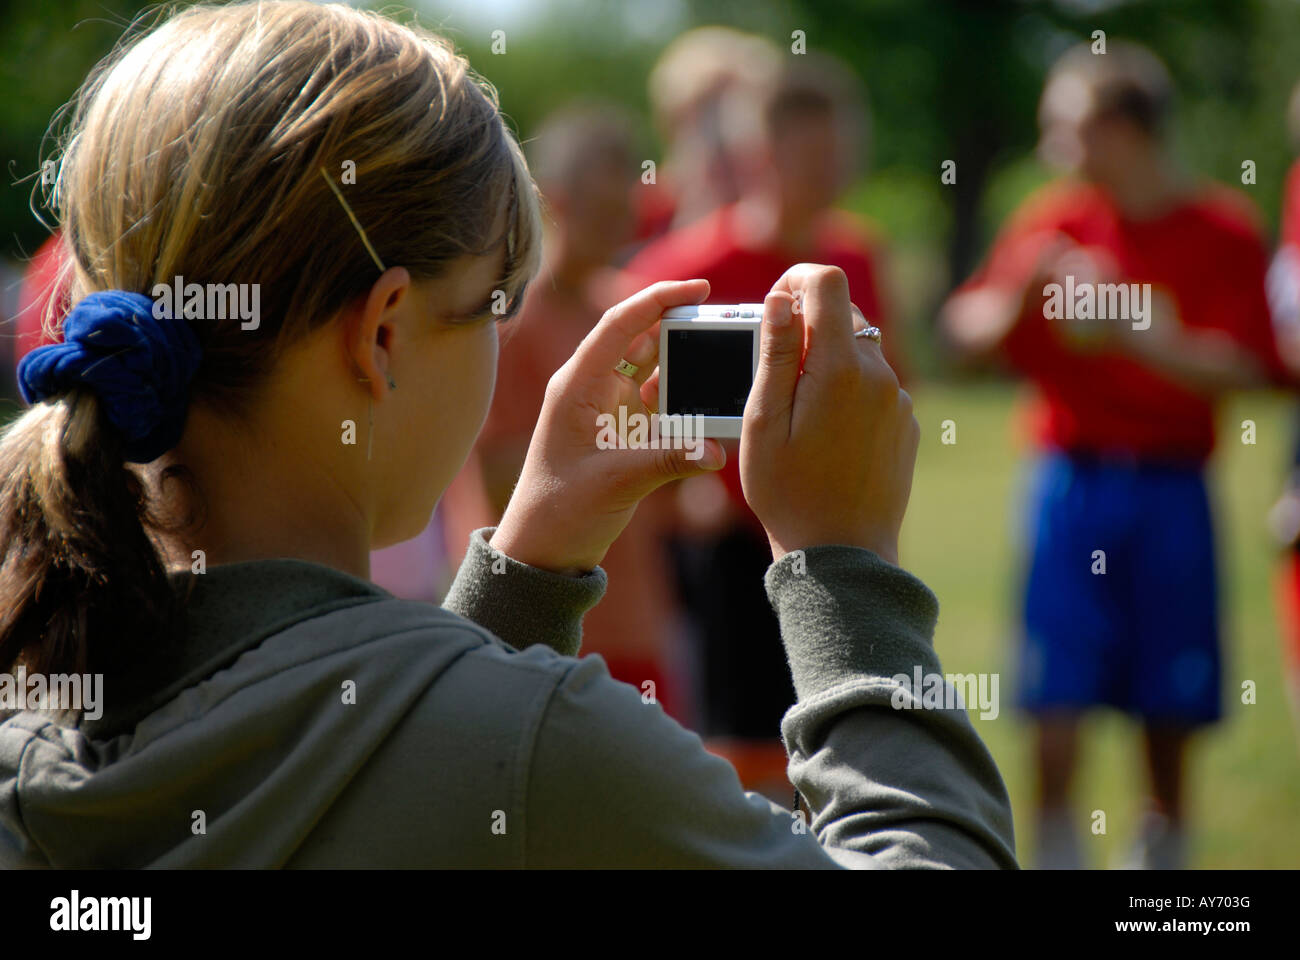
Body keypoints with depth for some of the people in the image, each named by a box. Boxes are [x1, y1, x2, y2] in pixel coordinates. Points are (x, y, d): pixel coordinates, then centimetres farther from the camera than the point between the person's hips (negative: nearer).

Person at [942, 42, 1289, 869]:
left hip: (1171, 489, -1)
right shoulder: (1052, 222, 4)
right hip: (1071, 479, 1)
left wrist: (1135, 334, -19)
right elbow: (971, 331, 5)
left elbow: (1242, 369, -9)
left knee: (1172, 700, 6)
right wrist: (1025, 293, -13)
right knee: (1059, 692, -5)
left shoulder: (1223, 233, -2)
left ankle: (1164, 849, 22)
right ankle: (1056, 847, 6)